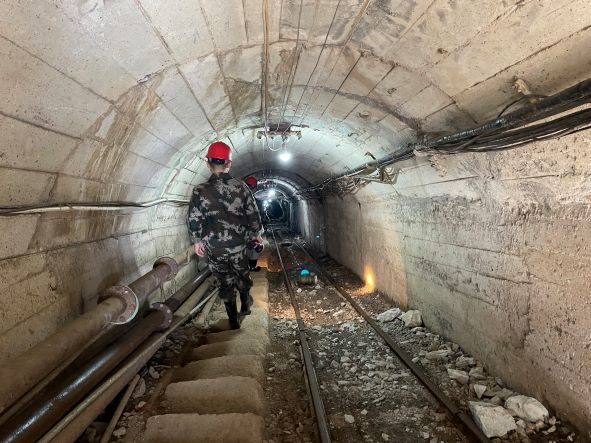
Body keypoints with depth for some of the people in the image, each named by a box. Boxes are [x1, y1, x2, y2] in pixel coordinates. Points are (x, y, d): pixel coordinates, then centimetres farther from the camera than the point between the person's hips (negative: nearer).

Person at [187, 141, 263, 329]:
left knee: (226, 282, 13)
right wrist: (256, 233, 15)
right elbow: (253, 214, -1)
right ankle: (245, 305, 46)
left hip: (214, 247, -1)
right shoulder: (241, 187, -8)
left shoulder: (200, 191, -14)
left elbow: (194, 220, -10)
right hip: (238, 243, 2)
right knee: (242, 275, 25)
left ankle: (234, 320, 23)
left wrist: (197, 240, 7)